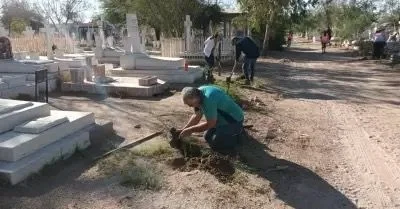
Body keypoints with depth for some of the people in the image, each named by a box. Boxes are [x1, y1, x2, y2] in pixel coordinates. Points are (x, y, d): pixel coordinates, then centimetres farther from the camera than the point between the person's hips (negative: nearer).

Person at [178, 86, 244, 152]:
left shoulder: (208, 99, -35)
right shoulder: (198, 94, -6)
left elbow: (210, 124, -26)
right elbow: (197, 116, 5)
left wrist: (190, 130, -18)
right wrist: (183, 129, -1)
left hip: (234, 120, -9)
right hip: (223, 119, 9)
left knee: (215, 144, -15)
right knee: (207, 137, 12)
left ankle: (238, 131, 4)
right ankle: (236, 129, 22)